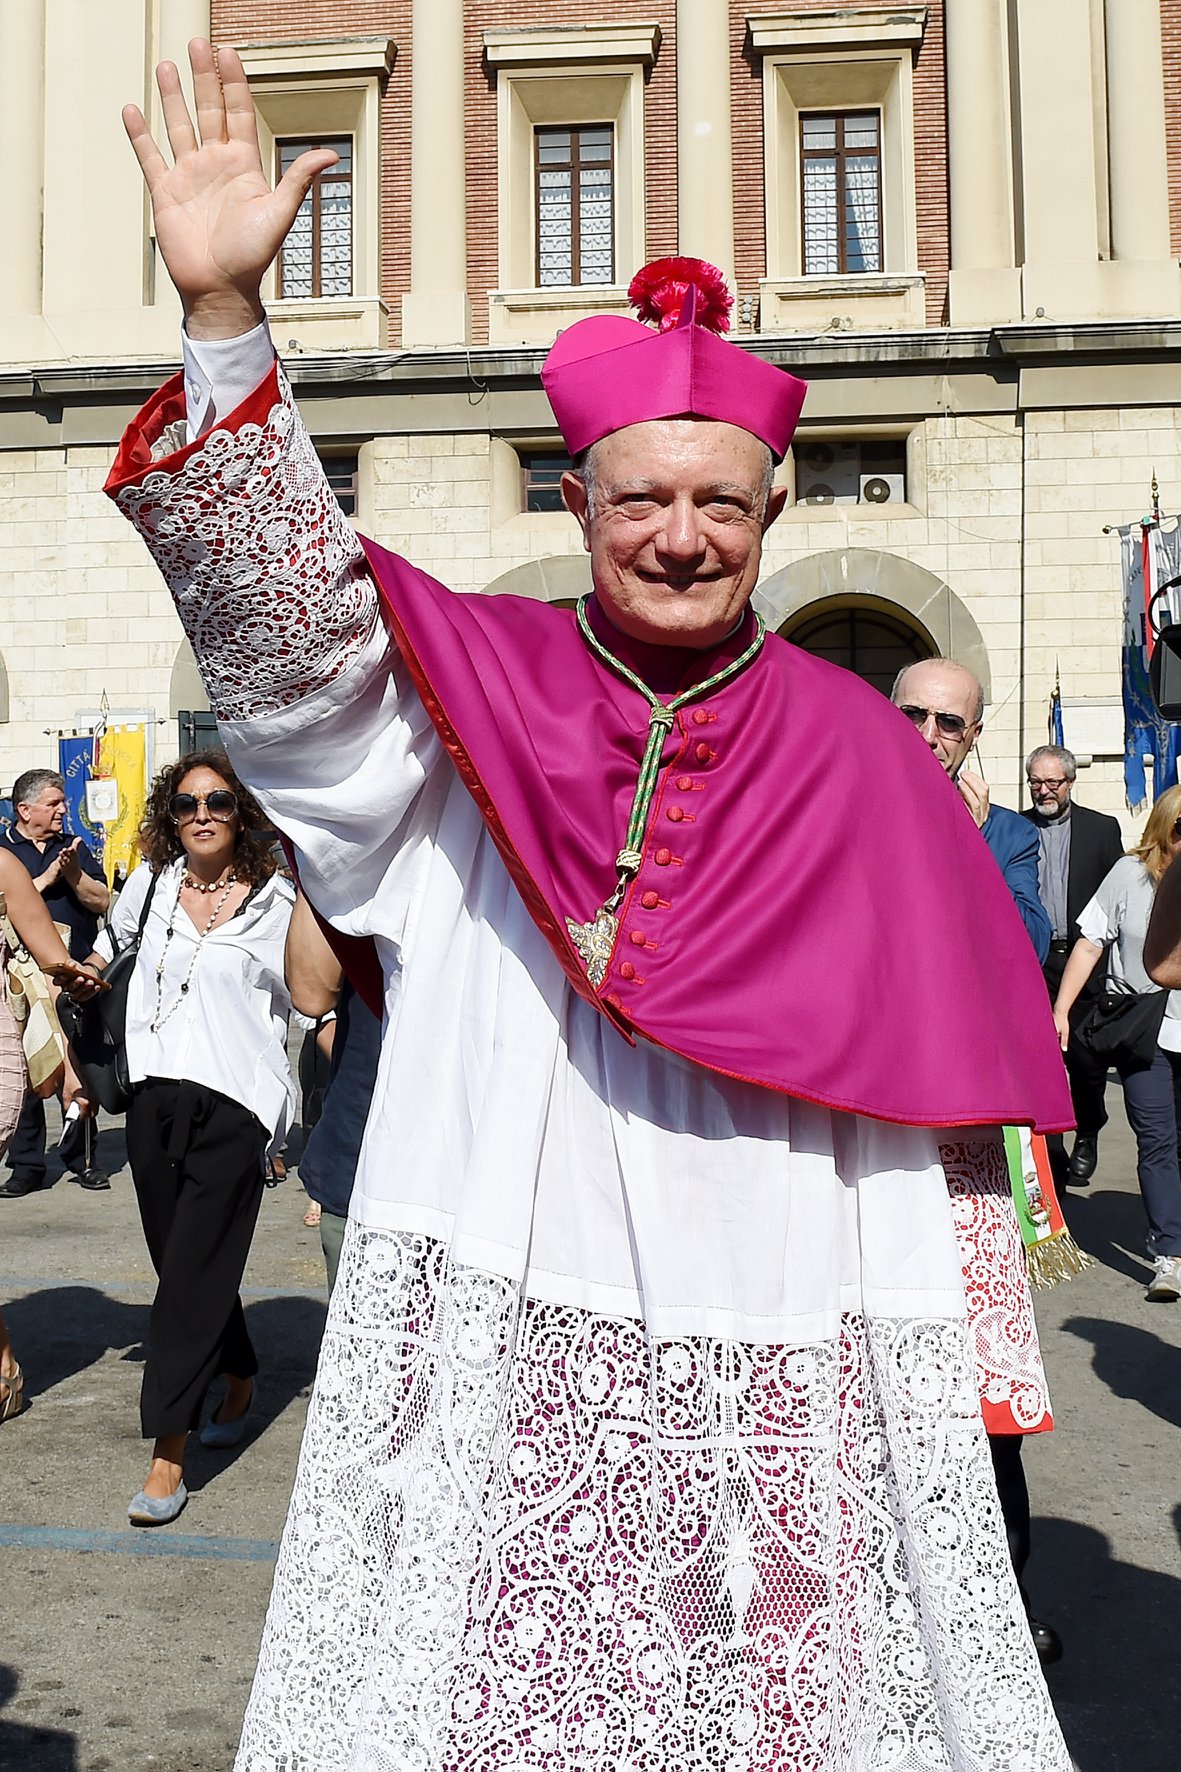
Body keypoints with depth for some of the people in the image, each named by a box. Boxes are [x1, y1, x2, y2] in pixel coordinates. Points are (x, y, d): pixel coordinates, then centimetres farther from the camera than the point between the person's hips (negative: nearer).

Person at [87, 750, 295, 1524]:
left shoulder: (275, 900, -4)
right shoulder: (151, 886, 8)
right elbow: (109, 946, 29)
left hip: (233, 1107, -5)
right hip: (155, 1100, 5)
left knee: (192, 1274, -6)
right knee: (186, 1265, 14)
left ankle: (168, 1457, 0)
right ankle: (240, 1382, 39)